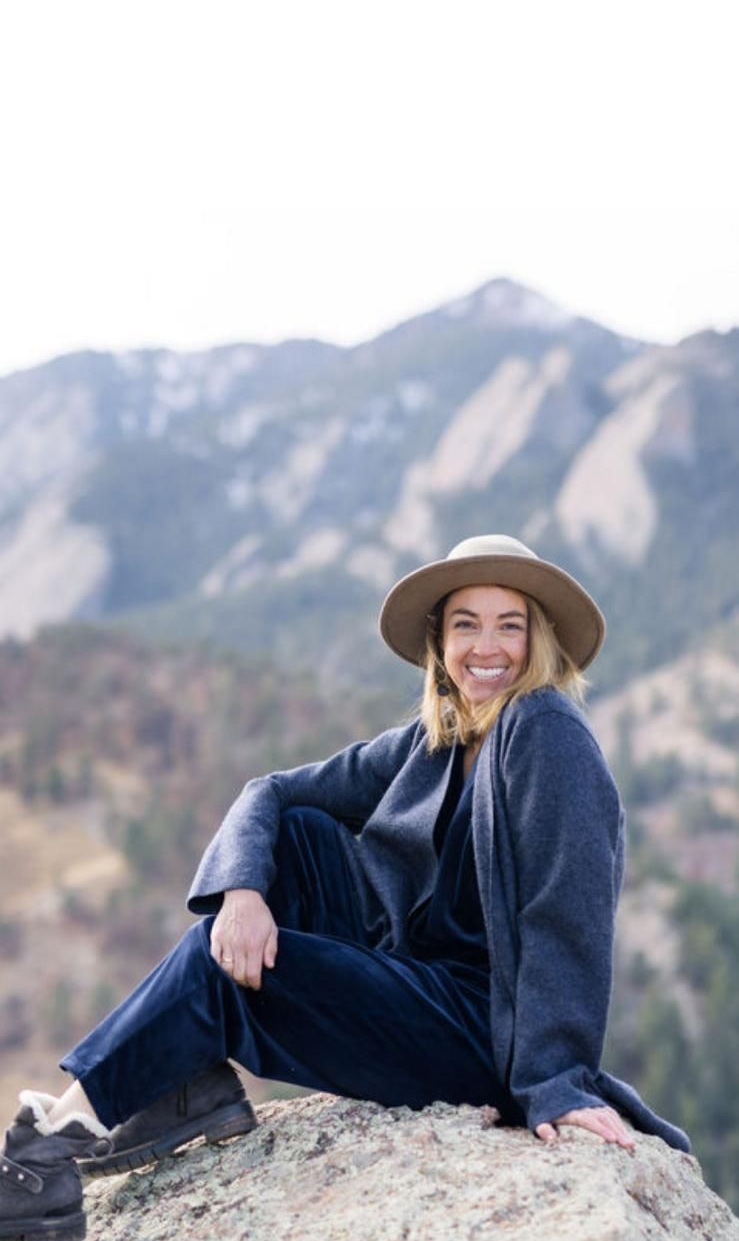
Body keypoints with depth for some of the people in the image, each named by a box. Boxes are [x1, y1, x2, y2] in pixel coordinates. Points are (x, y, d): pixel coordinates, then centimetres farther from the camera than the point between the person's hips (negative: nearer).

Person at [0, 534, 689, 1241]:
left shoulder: (546, 731, -14)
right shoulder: (432, 742, 9)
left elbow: (567, 917, -22)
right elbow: (270, 794, 4)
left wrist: (556, 1082, -27)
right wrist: (242, 890, -17)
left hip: (490, 1033, -8)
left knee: (223, 959, -14)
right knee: (293, 833, -1)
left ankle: (67, 1127, -1)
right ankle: (193, 1084, -6)